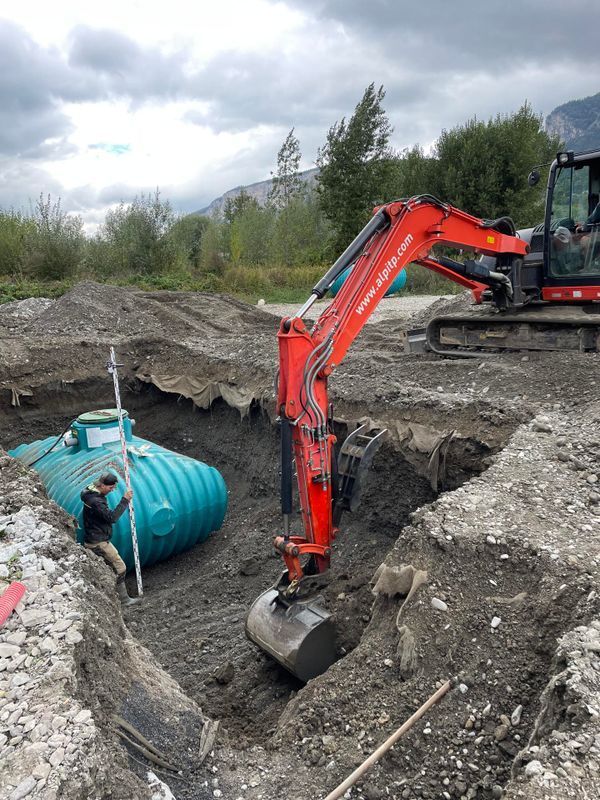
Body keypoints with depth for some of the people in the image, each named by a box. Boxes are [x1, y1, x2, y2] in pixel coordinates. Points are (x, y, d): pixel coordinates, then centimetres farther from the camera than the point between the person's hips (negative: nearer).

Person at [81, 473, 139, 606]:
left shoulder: (94, 494, 8)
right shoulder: (95, 501, -24)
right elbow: (111, 517, -28)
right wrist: (125, 500, -26)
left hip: (95, 540, 10)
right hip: (98, 542, -10)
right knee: (120, 567, -4)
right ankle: (123, 599, 5)